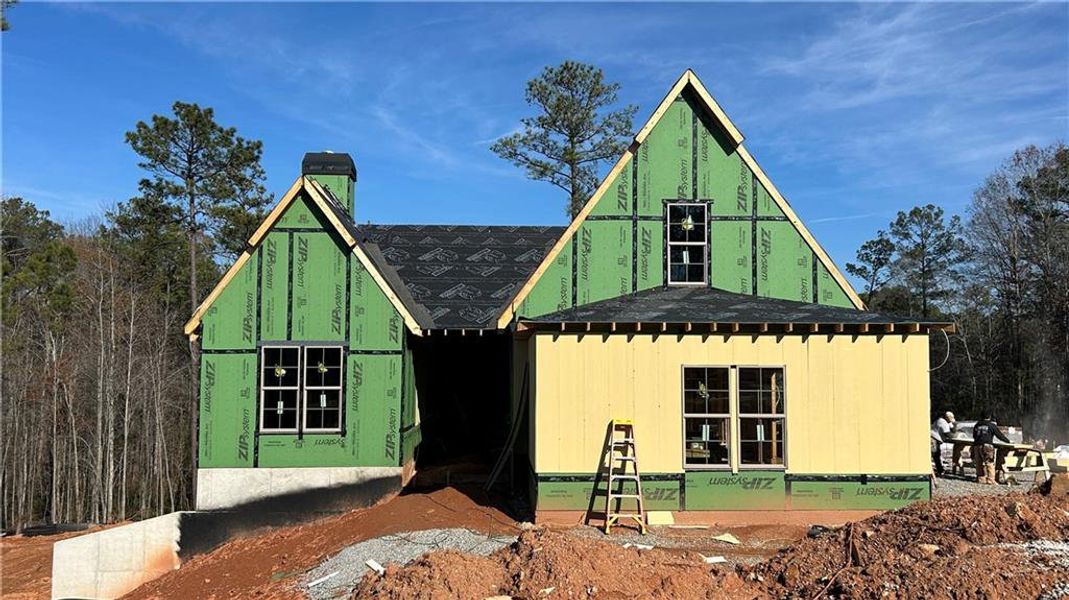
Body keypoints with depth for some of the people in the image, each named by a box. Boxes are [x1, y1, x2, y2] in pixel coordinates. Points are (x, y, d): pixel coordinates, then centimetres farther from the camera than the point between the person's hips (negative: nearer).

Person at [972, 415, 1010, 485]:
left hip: (977, 446, 5)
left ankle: (981, 479, 10)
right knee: (990, 464, -3)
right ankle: (990, 480, -9)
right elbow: (999, 434, 8)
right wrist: (1007, 440, 21)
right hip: (987, 446, -5)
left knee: (979, 464, 10)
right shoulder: (992, 425, 3)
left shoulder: (976, 425, 18)